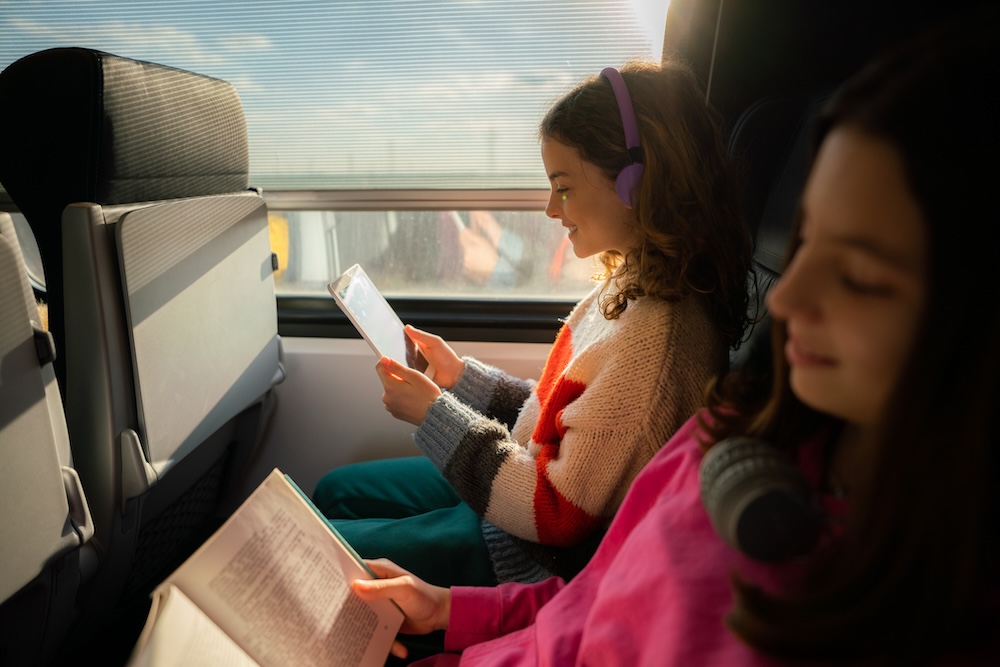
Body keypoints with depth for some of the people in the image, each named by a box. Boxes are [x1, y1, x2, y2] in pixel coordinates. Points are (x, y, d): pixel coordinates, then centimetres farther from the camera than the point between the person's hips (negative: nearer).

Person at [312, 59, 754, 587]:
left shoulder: (653, 337, -32)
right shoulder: (635, 285, -2)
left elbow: (559, 514, -26)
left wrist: (434, 412, -20)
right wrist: (461, 375, 2)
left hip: (542, 562, -9)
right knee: (334, 491, 19)